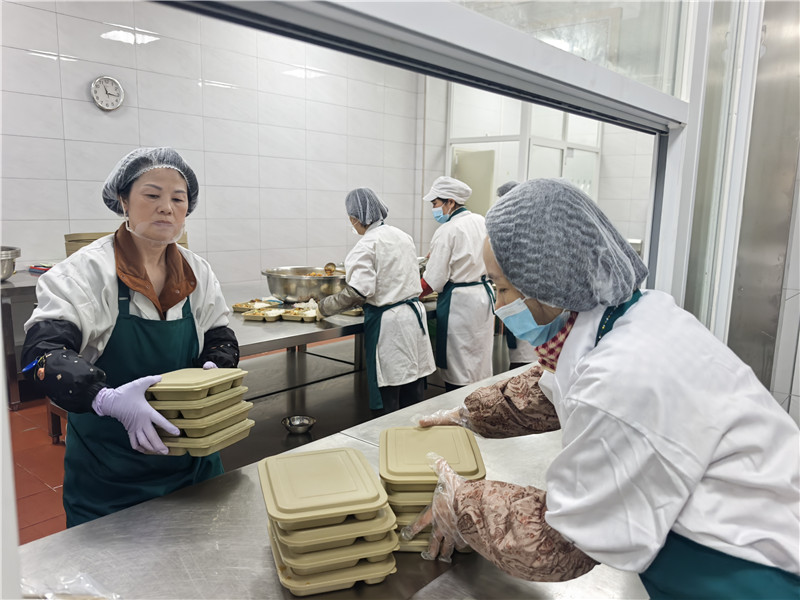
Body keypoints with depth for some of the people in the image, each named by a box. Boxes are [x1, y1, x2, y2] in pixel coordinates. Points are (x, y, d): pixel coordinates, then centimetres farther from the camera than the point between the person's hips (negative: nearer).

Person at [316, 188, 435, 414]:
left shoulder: (366, 245, -14)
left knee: (388, 397, 3)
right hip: (414, 312, 8)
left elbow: (359, 290, -21)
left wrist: (326, 306, -8)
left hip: (387, 320, -8)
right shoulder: (403, 236, 10)